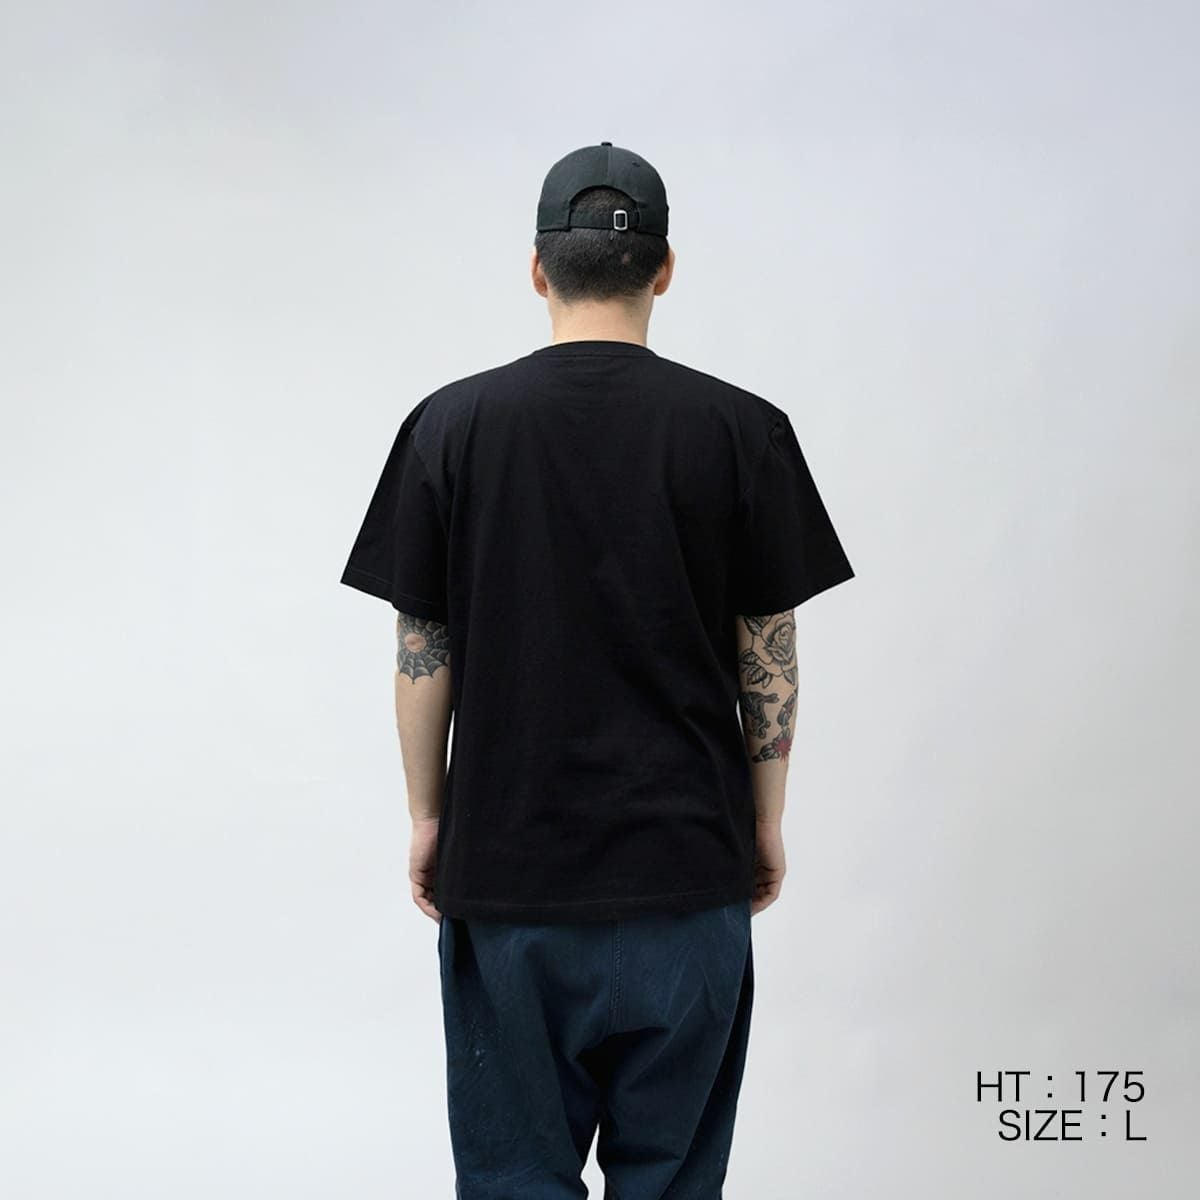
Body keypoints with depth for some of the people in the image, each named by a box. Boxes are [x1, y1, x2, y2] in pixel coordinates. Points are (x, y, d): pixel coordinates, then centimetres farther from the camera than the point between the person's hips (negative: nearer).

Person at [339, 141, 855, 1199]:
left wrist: (428, 818, 11)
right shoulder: (742, 431, -5)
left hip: (507, 870, 0)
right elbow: (769, 658, -1)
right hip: (685, 871, 0)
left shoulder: (451, 426, -4)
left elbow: (424, 657, -1)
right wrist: (766, 822, 11)